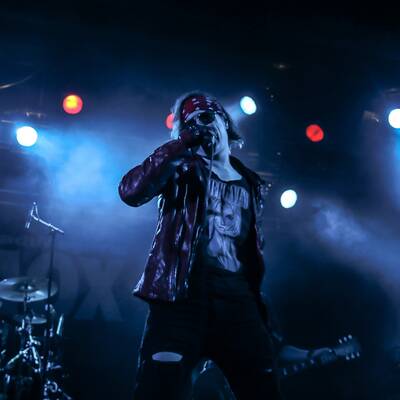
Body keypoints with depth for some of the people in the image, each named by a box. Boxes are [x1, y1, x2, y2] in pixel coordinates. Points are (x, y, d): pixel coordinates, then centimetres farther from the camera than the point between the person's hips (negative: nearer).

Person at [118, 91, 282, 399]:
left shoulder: (252, 186, 21)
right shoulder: (182, 169, 9)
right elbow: (130, 192, -12)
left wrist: (263, 310, 14)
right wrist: (181, 143, -11)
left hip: (239, 300, 4)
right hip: (182, 295, -4)